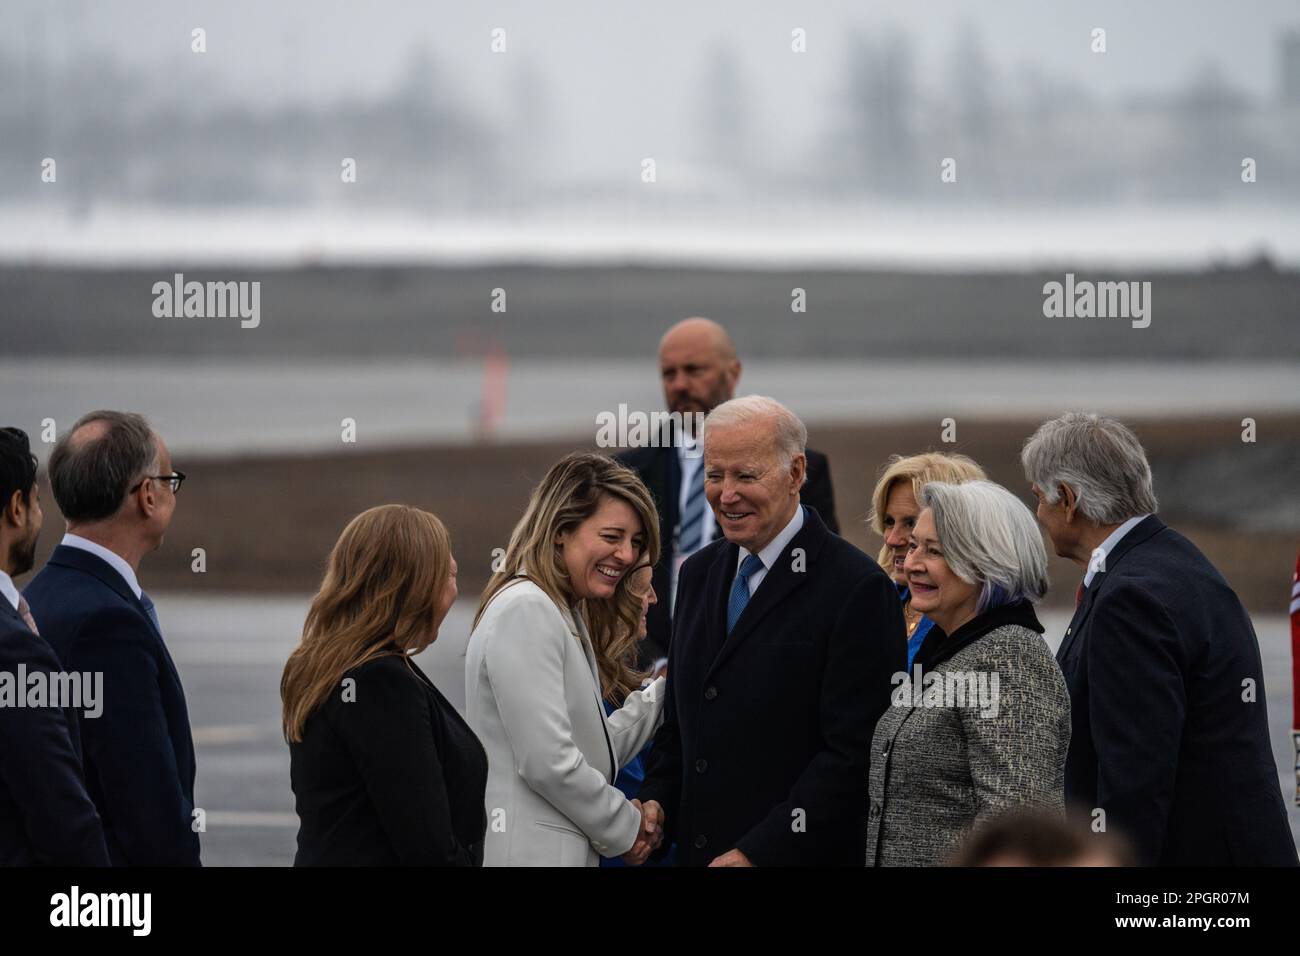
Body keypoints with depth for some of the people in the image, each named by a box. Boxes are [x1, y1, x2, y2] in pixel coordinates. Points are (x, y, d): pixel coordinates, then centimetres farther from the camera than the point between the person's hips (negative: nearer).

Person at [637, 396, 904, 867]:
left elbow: (854, 753, -17)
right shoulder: (699, 572, 11)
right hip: (697, 853, 6)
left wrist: (757, 853, -20)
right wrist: (656, 799, 1)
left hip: (798, 858, -6)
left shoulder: (858, 589, -13)